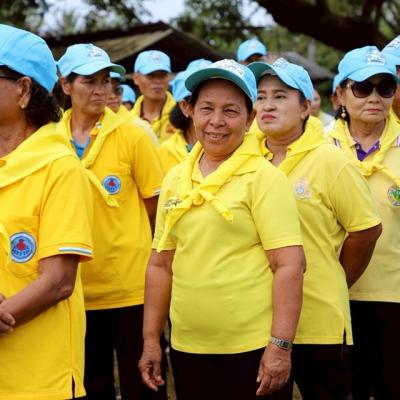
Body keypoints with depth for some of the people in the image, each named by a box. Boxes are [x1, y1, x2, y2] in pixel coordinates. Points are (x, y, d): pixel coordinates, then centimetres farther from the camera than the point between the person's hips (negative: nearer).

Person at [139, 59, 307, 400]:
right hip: (187, 348, 5)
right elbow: (161, 264, 13)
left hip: (250, 349, -5)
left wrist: (280, 345, -18)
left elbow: (290, 264, -13)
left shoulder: (264, 178, -8)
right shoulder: (175, 180, 8)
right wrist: (151, 338, 11)